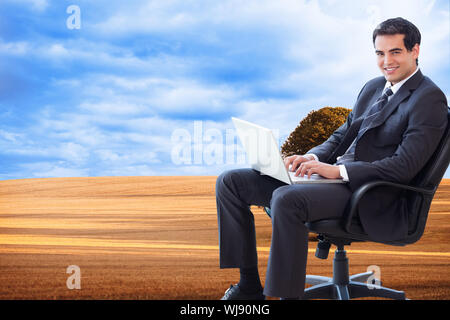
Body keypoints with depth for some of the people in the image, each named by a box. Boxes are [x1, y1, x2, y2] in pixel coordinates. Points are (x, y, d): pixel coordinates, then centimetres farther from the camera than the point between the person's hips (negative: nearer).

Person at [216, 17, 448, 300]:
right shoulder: (373, 87, 19)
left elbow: (404, 166, -17)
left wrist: (338, 170, -21)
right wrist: (311, 158, -1)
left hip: (371, 195, -9)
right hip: (337, 175, 9)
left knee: (286, 199, -37)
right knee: (231, 183, 0)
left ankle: (287, 294, -23)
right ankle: (250, 286, 3)